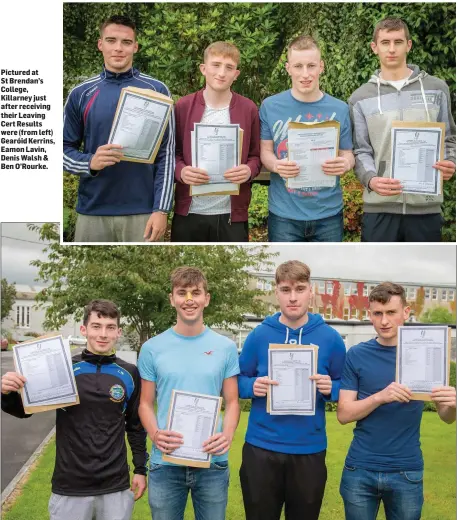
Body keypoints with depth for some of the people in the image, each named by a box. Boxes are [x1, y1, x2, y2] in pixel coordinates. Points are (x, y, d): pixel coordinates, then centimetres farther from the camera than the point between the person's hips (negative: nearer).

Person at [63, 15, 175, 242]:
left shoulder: (156, 90, 1)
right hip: (92, 211, 1)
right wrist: (90, 163, -14)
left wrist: (161, 209, -7)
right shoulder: (81, 94, 4)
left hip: (142, 211, -1)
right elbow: (65, 149, 7)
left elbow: (166, 153, 0)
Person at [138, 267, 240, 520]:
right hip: (166, 463, 0)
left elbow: (232, 402, 4)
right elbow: (146, 403, 4)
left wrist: (228, 434, -16)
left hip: (213, 463, 0)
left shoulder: (226, 347, 2)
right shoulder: (152, 348, 0)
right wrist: (155, 434, -16)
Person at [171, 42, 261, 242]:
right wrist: (181, 171, -17)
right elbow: (172, 153, 6)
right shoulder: (183, 106, 2)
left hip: (232, 214, 0)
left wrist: (249, 170, -16)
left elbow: (255, 156, 7)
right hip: (189, 212, 0)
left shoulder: (249, 109, 2)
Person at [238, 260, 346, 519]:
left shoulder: (330, 338, -3)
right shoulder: (259, 335, -2)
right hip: (261, 447, 0)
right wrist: (253, 386, -16)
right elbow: (237, 381, 6)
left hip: (310, 449, 0)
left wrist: (330, 388, -16)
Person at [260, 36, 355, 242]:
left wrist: (345, 164, -19)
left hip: (328, 213, 1)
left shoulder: (339, 109, 1)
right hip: (284, 214, -1)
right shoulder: (270, 106, -1)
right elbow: (265, 151, 4)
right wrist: (276, 165, -19)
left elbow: (347, 154, 6)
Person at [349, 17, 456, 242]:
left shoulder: (436, 89, 8)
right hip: (379, 206, -1)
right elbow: (361, 151, 1)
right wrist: (371, 179, -19)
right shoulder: (360, 98, 6)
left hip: (426, 205, 1)